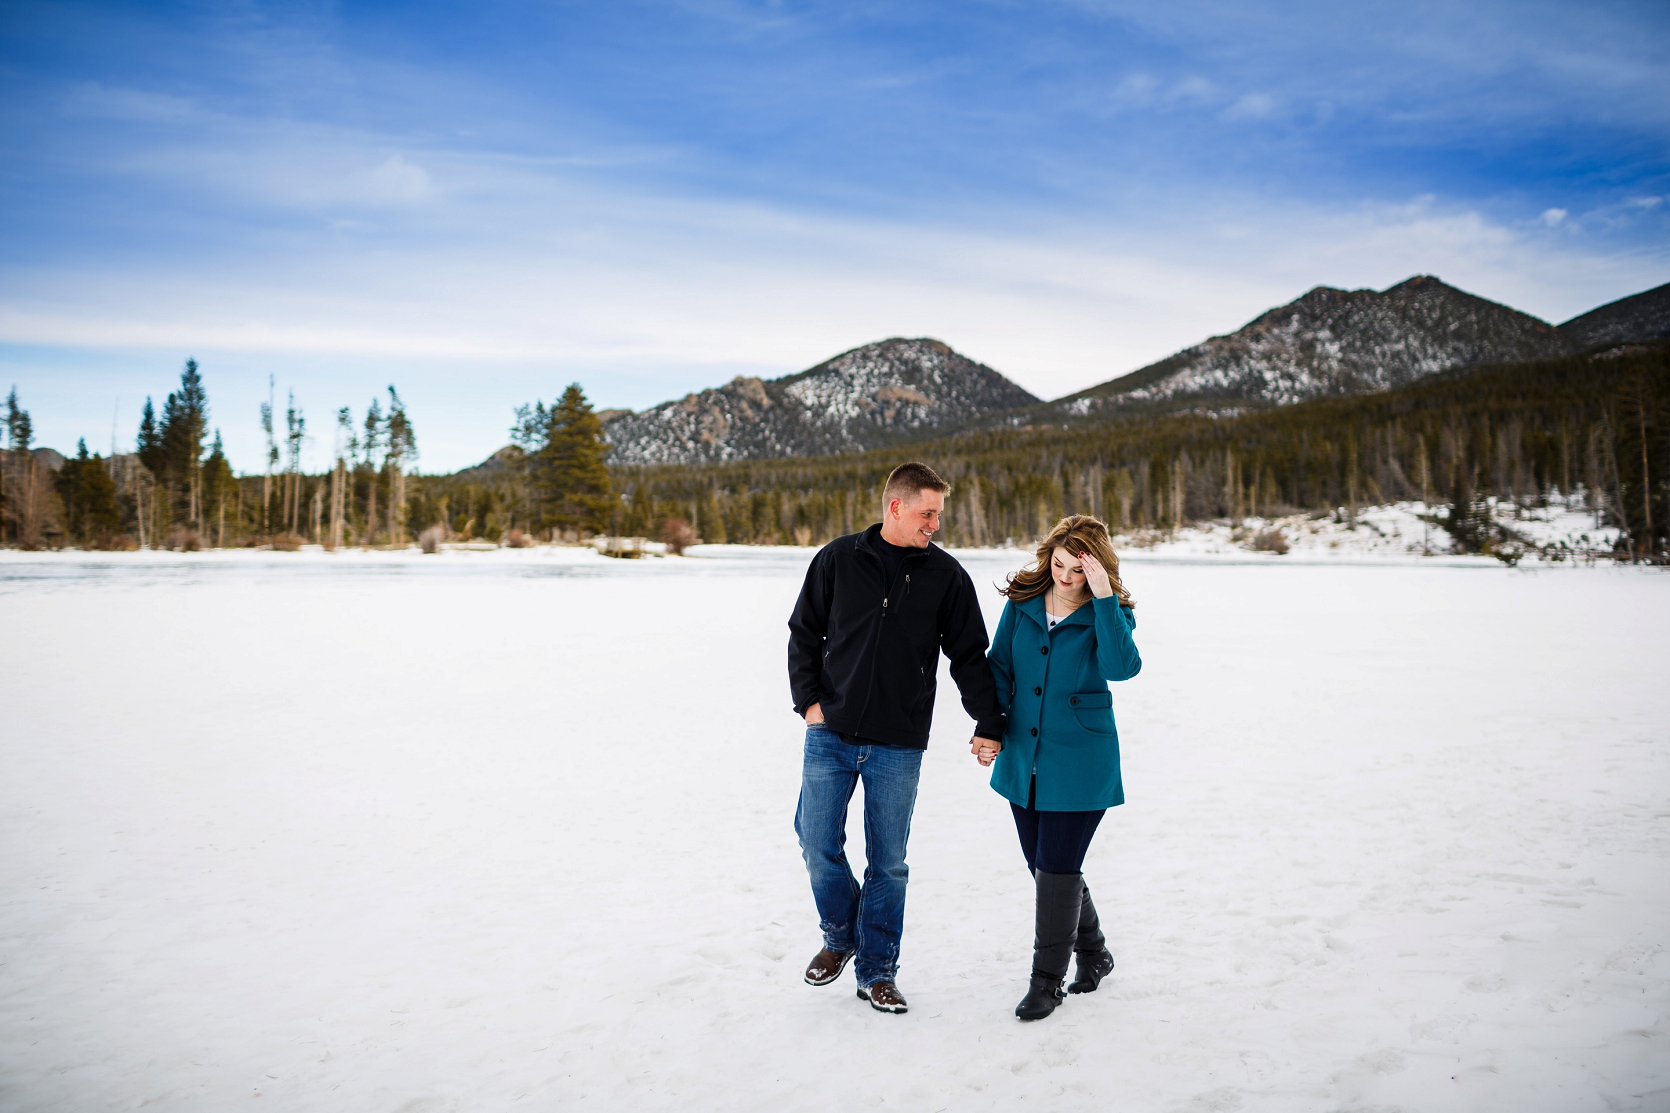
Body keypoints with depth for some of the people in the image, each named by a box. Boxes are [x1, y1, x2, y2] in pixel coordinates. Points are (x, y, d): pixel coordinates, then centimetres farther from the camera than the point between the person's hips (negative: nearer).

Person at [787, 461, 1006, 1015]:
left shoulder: (946, 575, 0)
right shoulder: (838, 559, 1)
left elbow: (969, 657, 4)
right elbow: (804, 633, 8)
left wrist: (989, 724, -1)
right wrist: (809, 699, -2)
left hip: (898, 746, 0)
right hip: (830, 735, 1)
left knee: (888, 861, 6)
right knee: (818, 844, 2)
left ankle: (877, 969, 22)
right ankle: (840, 935, 30)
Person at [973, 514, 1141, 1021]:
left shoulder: (1109, 613, -9)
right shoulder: (1022, 602, 1)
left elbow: (1122, 666, -28)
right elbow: (1000, 668, 6)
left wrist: (1103, 598, -30)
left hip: (1079, 765, -5)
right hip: (1023, 760, 5)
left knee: (1057, 869, -2)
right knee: (1045, 866, 15)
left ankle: (1047, 979, 14)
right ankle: (1093, 952, 37)